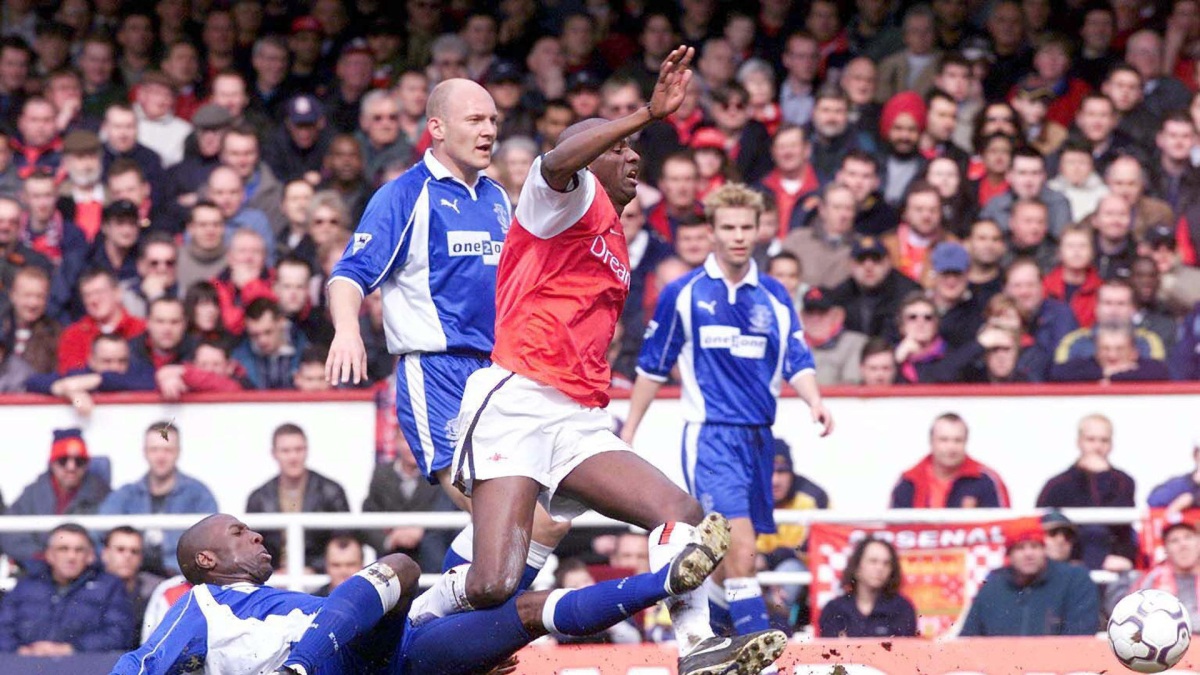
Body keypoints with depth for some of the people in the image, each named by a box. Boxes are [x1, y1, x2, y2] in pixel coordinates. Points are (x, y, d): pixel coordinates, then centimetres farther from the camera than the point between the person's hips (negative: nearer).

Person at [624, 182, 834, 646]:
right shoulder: (683, 294, 1)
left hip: (759, 438, 5)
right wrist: (628, 433, 10)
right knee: (740, 551, -19)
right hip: (710, 436, -5)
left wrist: (814, 401, -17)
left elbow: (796, 362, 4)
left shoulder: (774, 297, 9)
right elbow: (652, 367, 9)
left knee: (726, 558, 9)